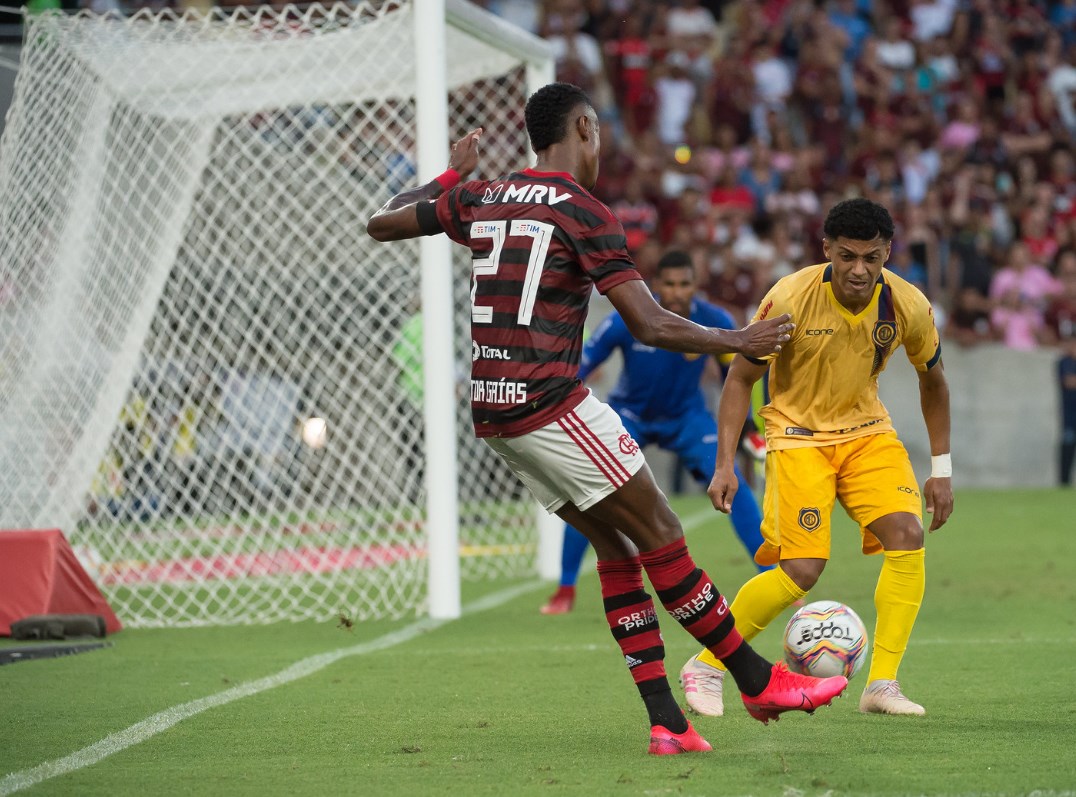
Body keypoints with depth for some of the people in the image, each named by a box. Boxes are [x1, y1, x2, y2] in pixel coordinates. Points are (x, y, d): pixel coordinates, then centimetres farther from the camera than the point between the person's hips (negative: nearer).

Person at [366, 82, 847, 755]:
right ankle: (759, 680, 7)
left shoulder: (481, 199, 12)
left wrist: (451, 176, 37)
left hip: (491, 411, 8)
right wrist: (737, 342, 0)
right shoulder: (583, 212, -8)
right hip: (551, 403, -8)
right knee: (661, 538, 0)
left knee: (616, 545, 10)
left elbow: (381, 223, 24)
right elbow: (650, 326, -13)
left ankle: (667, 721, 5)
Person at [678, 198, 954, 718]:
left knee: (908, 536, -19)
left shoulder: (908, 305, -13)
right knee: (802, 570, -17)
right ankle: (705, 667, 3)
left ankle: (881, 685, -12)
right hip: (798, 433, -4)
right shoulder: (791, 299, -23)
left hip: (867, 431, 4)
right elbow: (741, 378, -11)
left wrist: (941, 469, 6)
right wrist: (725, 465, -17)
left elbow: (932, 380, 6)